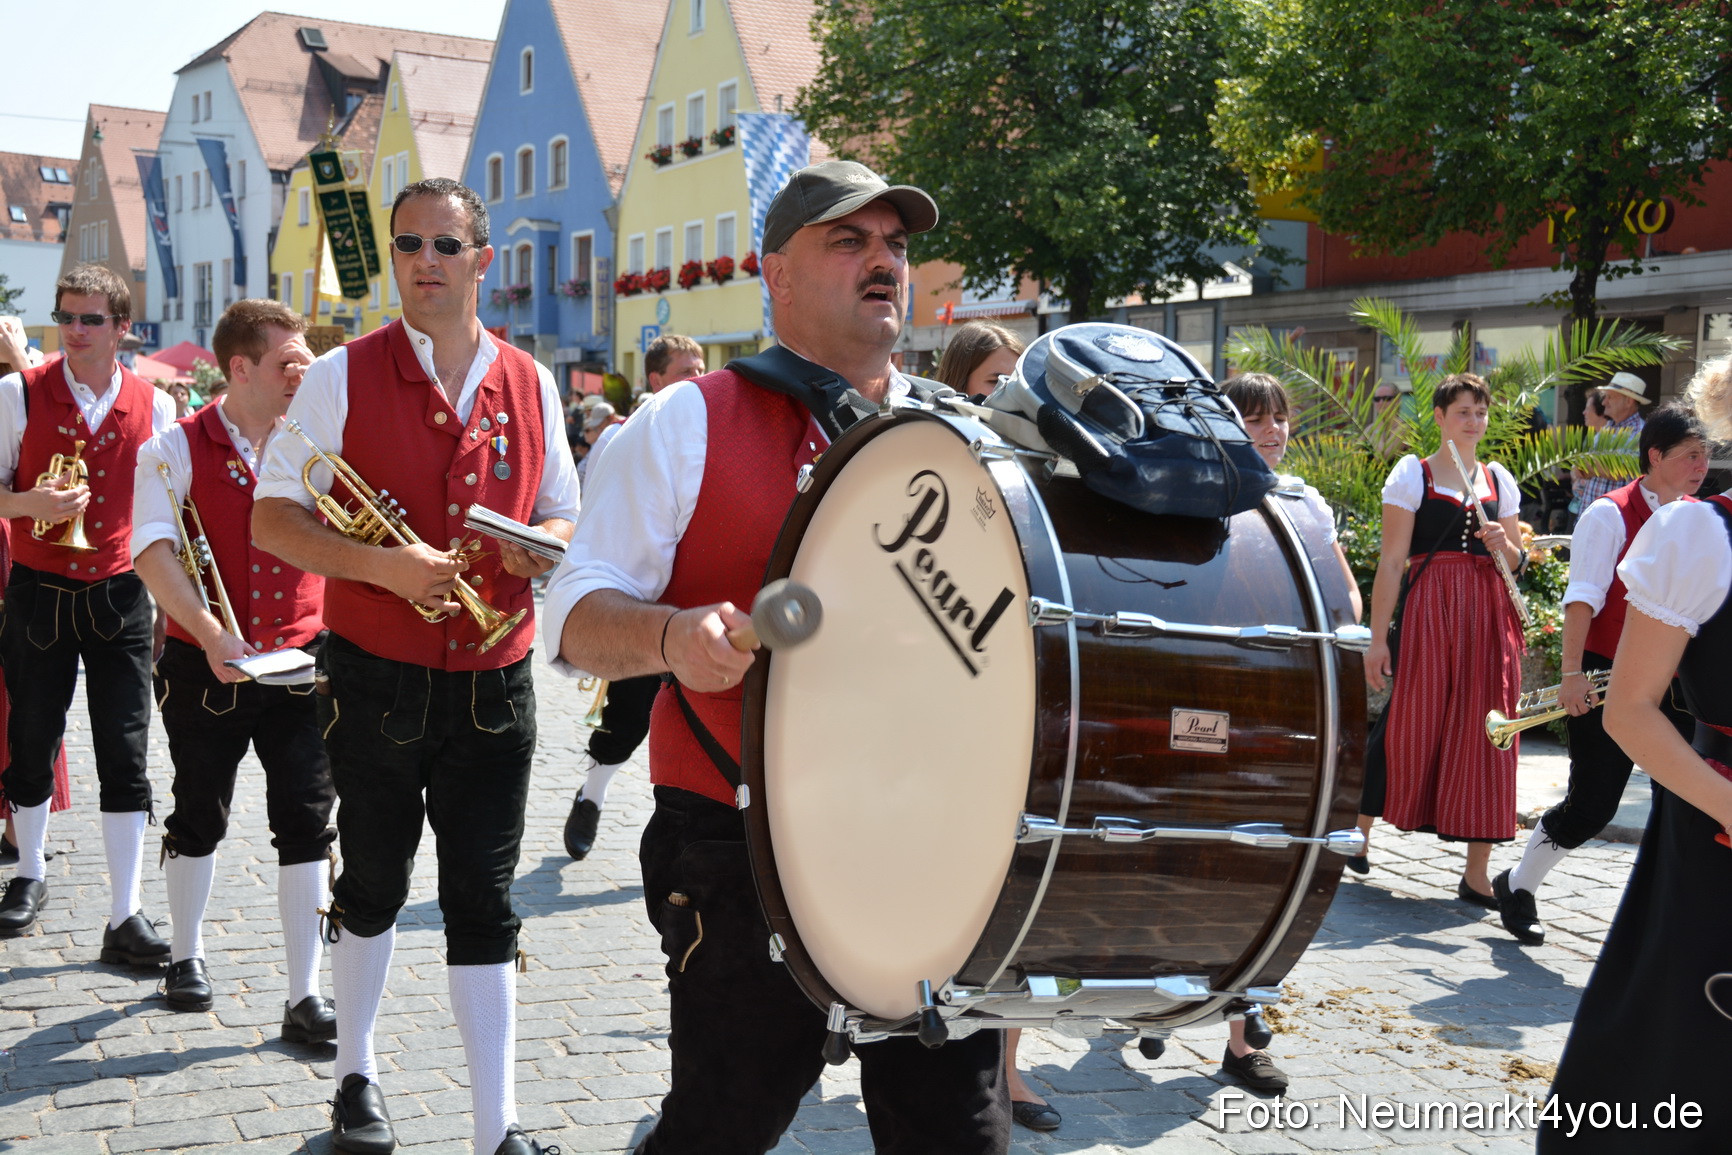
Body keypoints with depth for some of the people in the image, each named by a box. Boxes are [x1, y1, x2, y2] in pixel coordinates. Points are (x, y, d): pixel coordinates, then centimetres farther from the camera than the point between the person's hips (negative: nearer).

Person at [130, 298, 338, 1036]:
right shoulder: (176, 449, -4)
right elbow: (153, 552, -15)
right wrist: (211, 636, -26)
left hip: (299, 664, 2)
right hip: (205, 666, -1)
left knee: (306, 823, -2)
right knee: (200, 816, 15)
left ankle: (305, 996, 5)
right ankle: (187, 955, 38)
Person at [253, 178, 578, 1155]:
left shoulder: (531, 386, 5)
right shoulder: (342, 377, -4)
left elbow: (565, 519, 14)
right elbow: (273, 521, -5)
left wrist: (541, 544, -10)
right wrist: (378, 564, -20)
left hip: (494, 687, 2)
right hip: (377, 681, -1)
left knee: (484, 902, 4)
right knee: (372, 886, 14)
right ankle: (357, 1077, 36)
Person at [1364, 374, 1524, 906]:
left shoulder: (1499, 480, 15)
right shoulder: (1412, 473, 2)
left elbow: (1518, 560, 21)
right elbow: (1391, 562, -3)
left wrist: (1504, 545, -3)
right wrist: (1378, 638, -8)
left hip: (1490, 612, 4)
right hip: (1428, 608, -4)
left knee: (1483, 736, 0)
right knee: (1415, 725, -4)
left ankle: (1477, 872, 5)